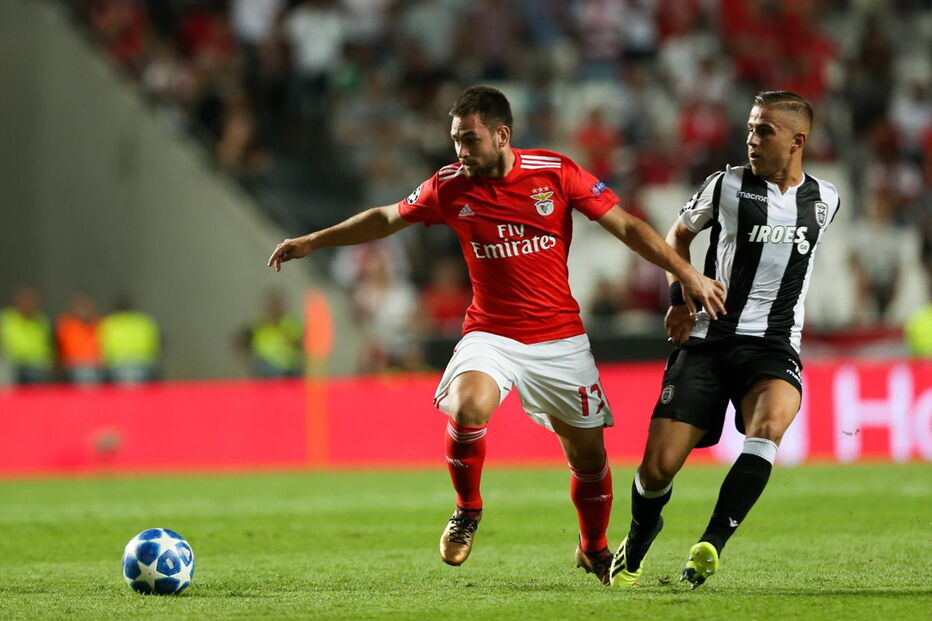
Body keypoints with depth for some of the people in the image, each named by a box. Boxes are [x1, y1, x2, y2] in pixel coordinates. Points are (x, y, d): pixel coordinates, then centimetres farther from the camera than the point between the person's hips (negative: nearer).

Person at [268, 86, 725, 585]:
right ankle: (467, 510, -4)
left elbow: (626, 226, -3)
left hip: (560, 339, 0)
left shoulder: (556, 173, -7)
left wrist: (687, 274, -10)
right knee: (467, 408, -31)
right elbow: (385, 219, 13)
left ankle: (594, 549, 34)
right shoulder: (449, 187, -3)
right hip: (490, 334, 0)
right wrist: (310, 242, 17)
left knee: (588, 454, 5)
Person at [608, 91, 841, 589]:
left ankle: (709, 547, -33)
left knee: (768, 427, -34)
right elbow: (679, 233, 19)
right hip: (707, 342, 0)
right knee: (658, 467, -9)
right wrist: (679, 296, 7)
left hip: (774, 347, 0)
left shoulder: (823, 201, 7)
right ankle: (636, 544, 25)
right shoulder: (727, 185, 2)